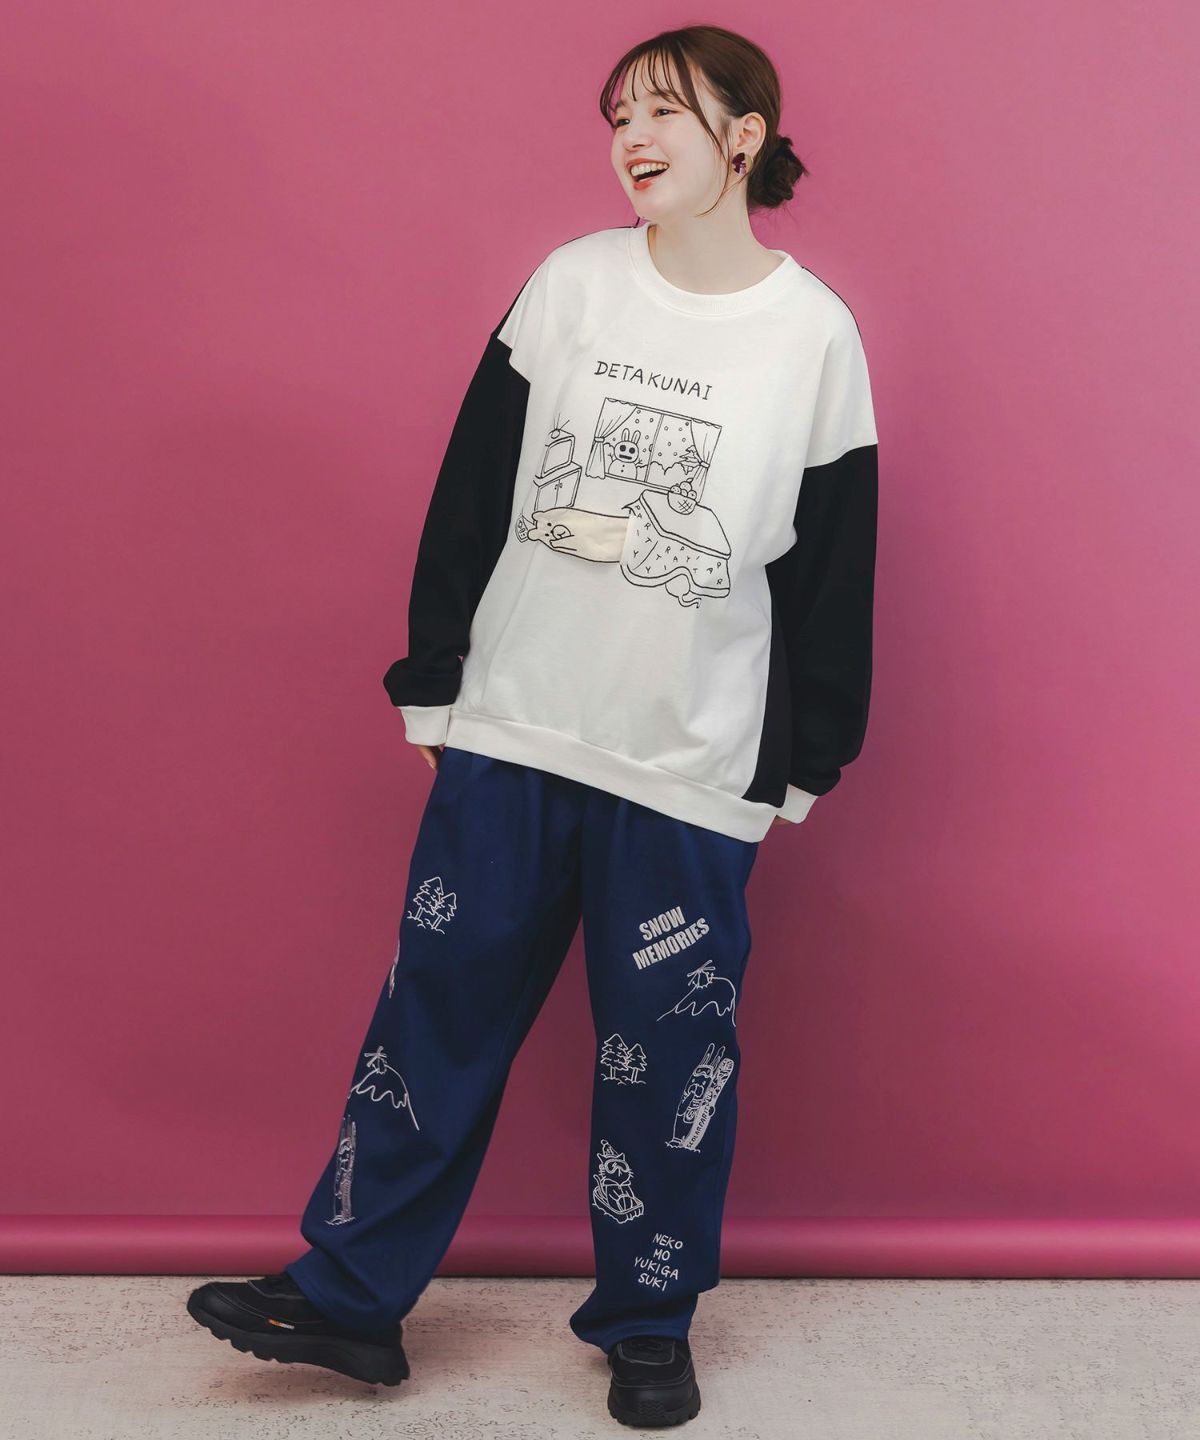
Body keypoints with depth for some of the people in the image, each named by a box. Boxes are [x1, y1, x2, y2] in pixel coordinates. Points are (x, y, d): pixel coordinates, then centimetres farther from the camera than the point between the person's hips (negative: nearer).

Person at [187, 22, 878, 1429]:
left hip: (691, 768, -2)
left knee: (667, 1049, 7)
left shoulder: (817, 335, -3)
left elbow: (835, 567, 1)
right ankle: (348, 1296, 21)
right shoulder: (569, 284, 2)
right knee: (438, 1009, 7)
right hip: (507, 732, 2)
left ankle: (647, 1323, 26)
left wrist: (800, 765, 2)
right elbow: (472, 491, 6)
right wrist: (432, 679, 5)